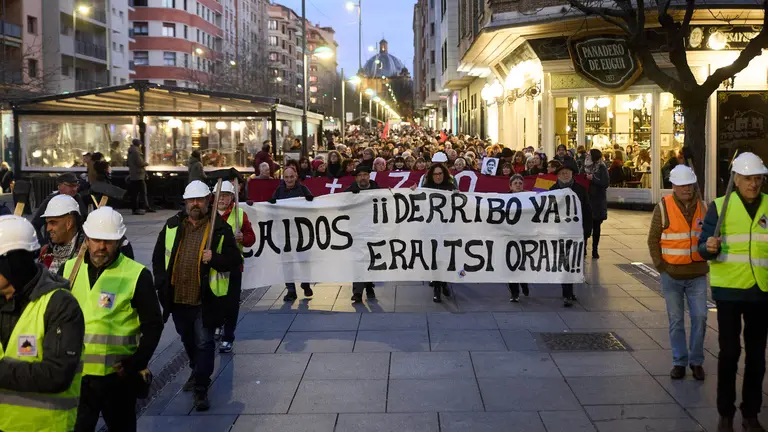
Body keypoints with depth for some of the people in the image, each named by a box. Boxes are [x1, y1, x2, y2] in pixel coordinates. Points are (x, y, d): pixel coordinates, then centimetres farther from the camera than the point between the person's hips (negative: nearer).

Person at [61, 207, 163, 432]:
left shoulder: (137, 275, -8)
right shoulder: (69, 269, 4)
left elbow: (153, 325, -5)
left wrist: (136, 364, -11)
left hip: (117, 374, -2)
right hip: (75, 374, 3)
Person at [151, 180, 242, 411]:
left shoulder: (221, 229, -6)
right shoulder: (172, 225, 5)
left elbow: (235, 260, -5)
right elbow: (159, 256, 13)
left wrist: (215, 259, -23)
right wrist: (161, 283, 3)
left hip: (205, 300, -5)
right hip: (177, 298, 5)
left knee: (204, 343, -3)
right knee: (188, 341, 22)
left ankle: (201, 390, 6)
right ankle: (197, 372, 46)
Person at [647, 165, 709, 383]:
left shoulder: (702, 207, 3)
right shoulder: (663, 208, -7)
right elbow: (653, 239, -2)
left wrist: (705, 259, 3)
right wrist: (660, 265, -6)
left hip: (697, 275, 2)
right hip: (671, 275, -2)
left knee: (699, 317, -1)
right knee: (676, 320, 6)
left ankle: (696, 361, 15)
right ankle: (679, 362, 18)